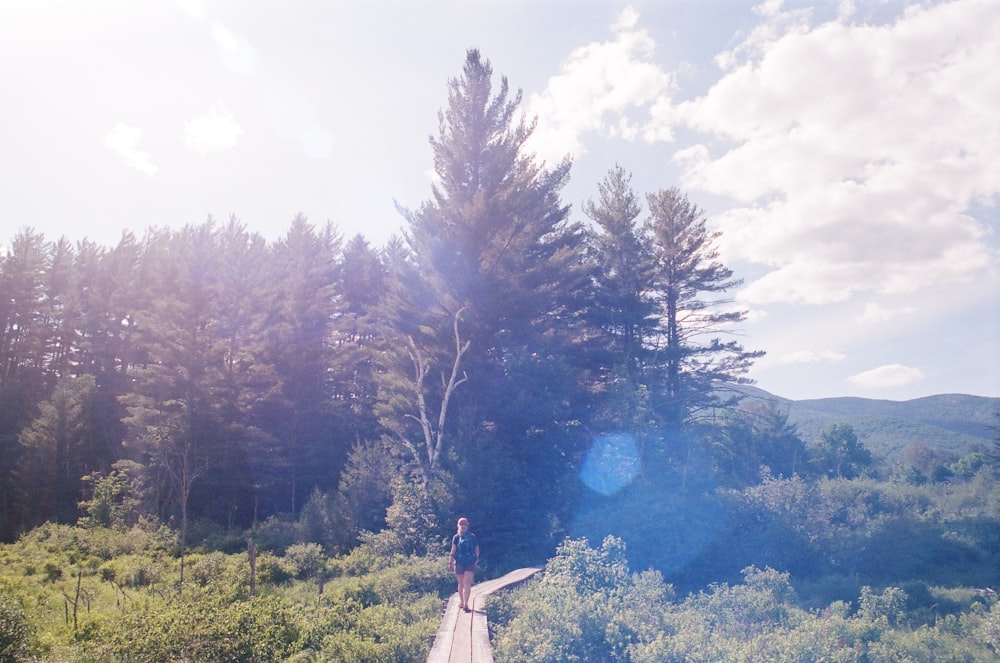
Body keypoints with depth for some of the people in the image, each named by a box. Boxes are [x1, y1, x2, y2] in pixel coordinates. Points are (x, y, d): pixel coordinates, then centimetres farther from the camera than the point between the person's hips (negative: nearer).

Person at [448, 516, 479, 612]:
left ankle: (465, 604, 1)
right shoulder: (456, 537, 4)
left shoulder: (472, 536, 3)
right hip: (459, 563, 0)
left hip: (470, 564, 0)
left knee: (467, 584, -1)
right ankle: (461, 601, 12)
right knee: (461, 584, 6)